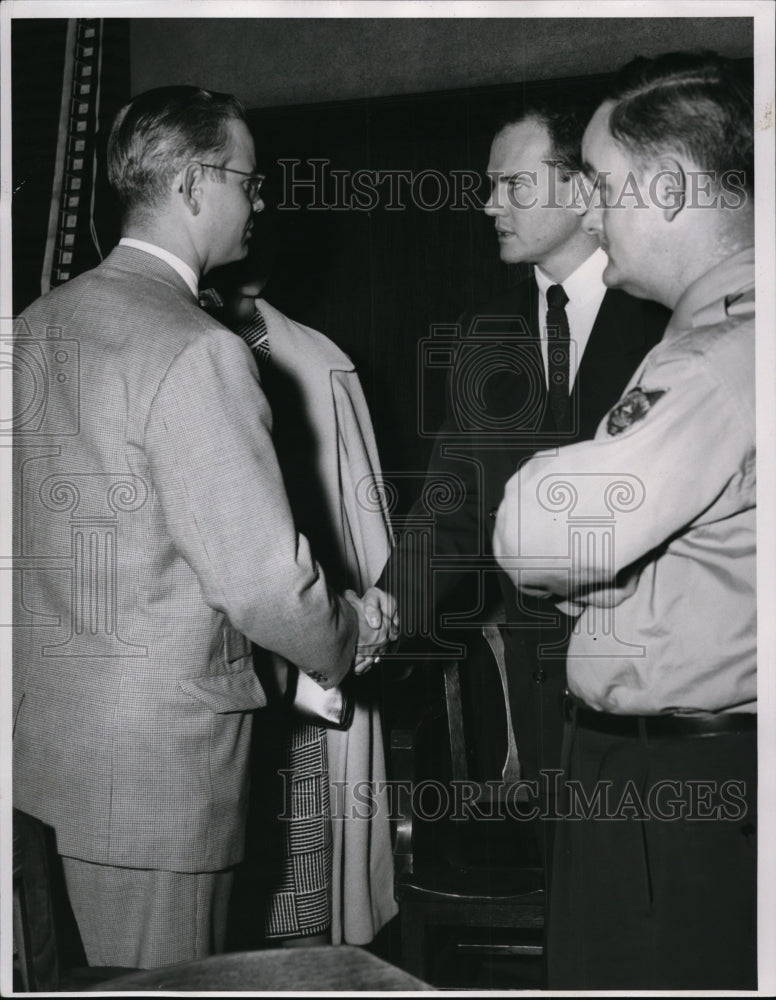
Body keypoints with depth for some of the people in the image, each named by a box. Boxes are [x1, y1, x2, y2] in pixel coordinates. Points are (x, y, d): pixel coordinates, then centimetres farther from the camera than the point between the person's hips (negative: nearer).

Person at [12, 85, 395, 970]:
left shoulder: (38, 324, 6)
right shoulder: (197, 351, -20)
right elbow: (264, 578, -21)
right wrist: (350, 642, -1)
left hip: (44, 727, 8)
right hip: (155, 753, -8)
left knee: (78, 978, 19)